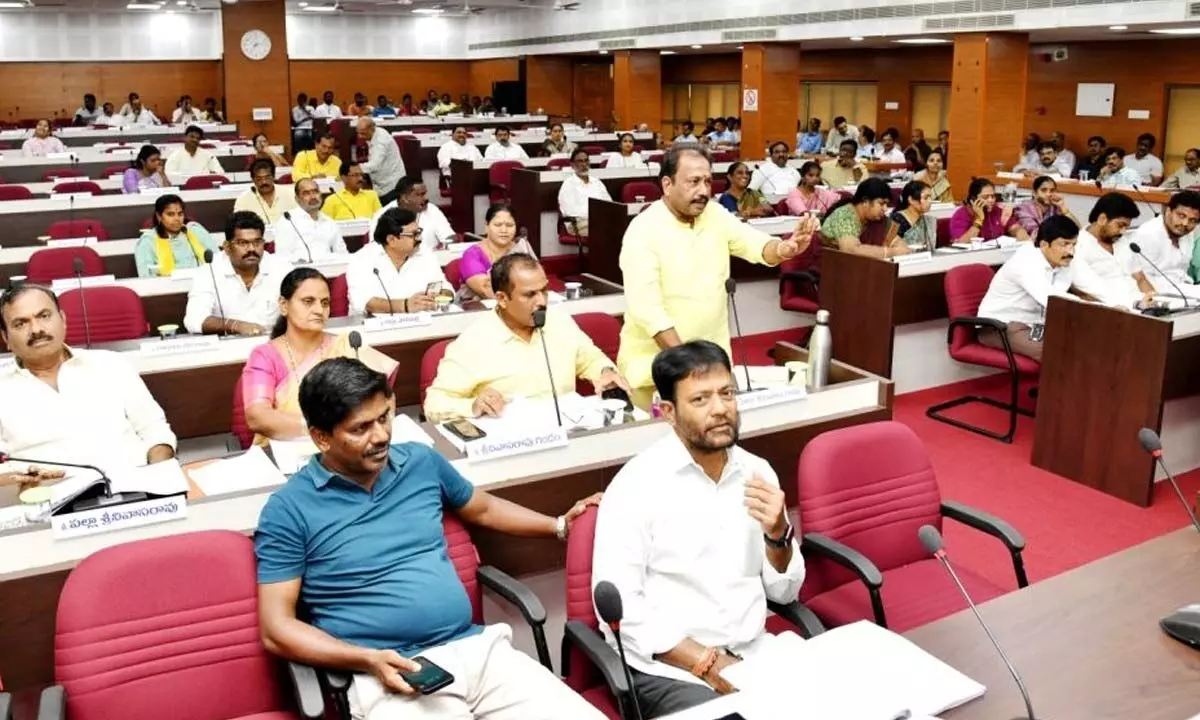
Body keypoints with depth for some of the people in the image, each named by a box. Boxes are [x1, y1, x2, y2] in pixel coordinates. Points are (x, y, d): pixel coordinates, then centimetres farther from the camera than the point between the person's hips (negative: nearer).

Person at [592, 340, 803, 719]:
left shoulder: (757, 472, 5)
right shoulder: (636, 486, -11)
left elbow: (784, 592, 8)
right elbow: (619, 608, -15)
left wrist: (777, 533, -11)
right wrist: (707, 662, -17)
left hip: (754, 653, 5)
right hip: (668, 668, -5)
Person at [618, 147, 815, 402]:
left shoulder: (715, 215, 2)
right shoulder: (643, 231, -17)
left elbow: (755, 244, -11)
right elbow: (646, 309, -23)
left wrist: (783, 249, -34)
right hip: (656, 361, -5)